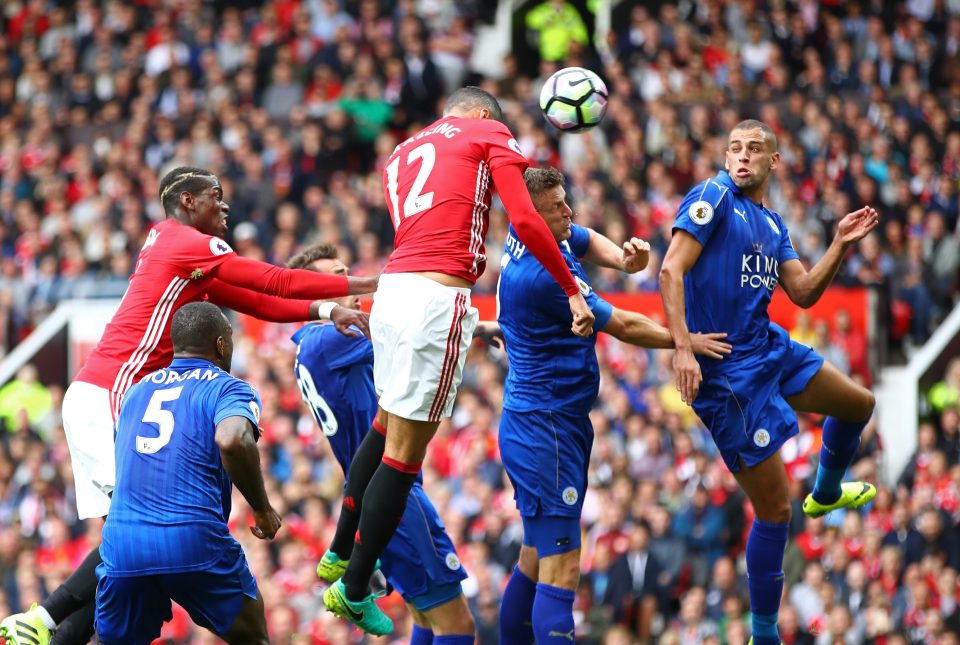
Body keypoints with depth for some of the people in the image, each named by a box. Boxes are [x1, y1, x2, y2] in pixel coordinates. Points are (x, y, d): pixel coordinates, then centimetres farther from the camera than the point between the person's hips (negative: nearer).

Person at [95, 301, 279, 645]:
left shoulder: (137, 390, 21)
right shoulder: (229, 389, 4)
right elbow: (232, 440, -18)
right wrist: (263, 510, -7)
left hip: (121, 543, 4)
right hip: (195, 540, -4)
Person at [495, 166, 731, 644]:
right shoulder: (540, 274, -22)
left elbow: (586, 241, 25)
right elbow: (622, 326, -10)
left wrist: (622, 257, 2)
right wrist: (687, 341, 5)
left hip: (547, 423, 10)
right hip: (545, 427, -10)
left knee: (537, 560, 14)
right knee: (561, 569, -17)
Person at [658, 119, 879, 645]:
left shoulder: (772, 224, 13)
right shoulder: (713, 197, -11)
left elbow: (804, 294, 15)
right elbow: (671, 270, -19)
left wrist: (840, 244, 3)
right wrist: (683, 346, -28)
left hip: (770, 348, 8)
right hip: (726, 371, -8)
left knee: (858, 404, 25)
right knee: (774, 508, -8)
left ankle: (825, 494, 52)